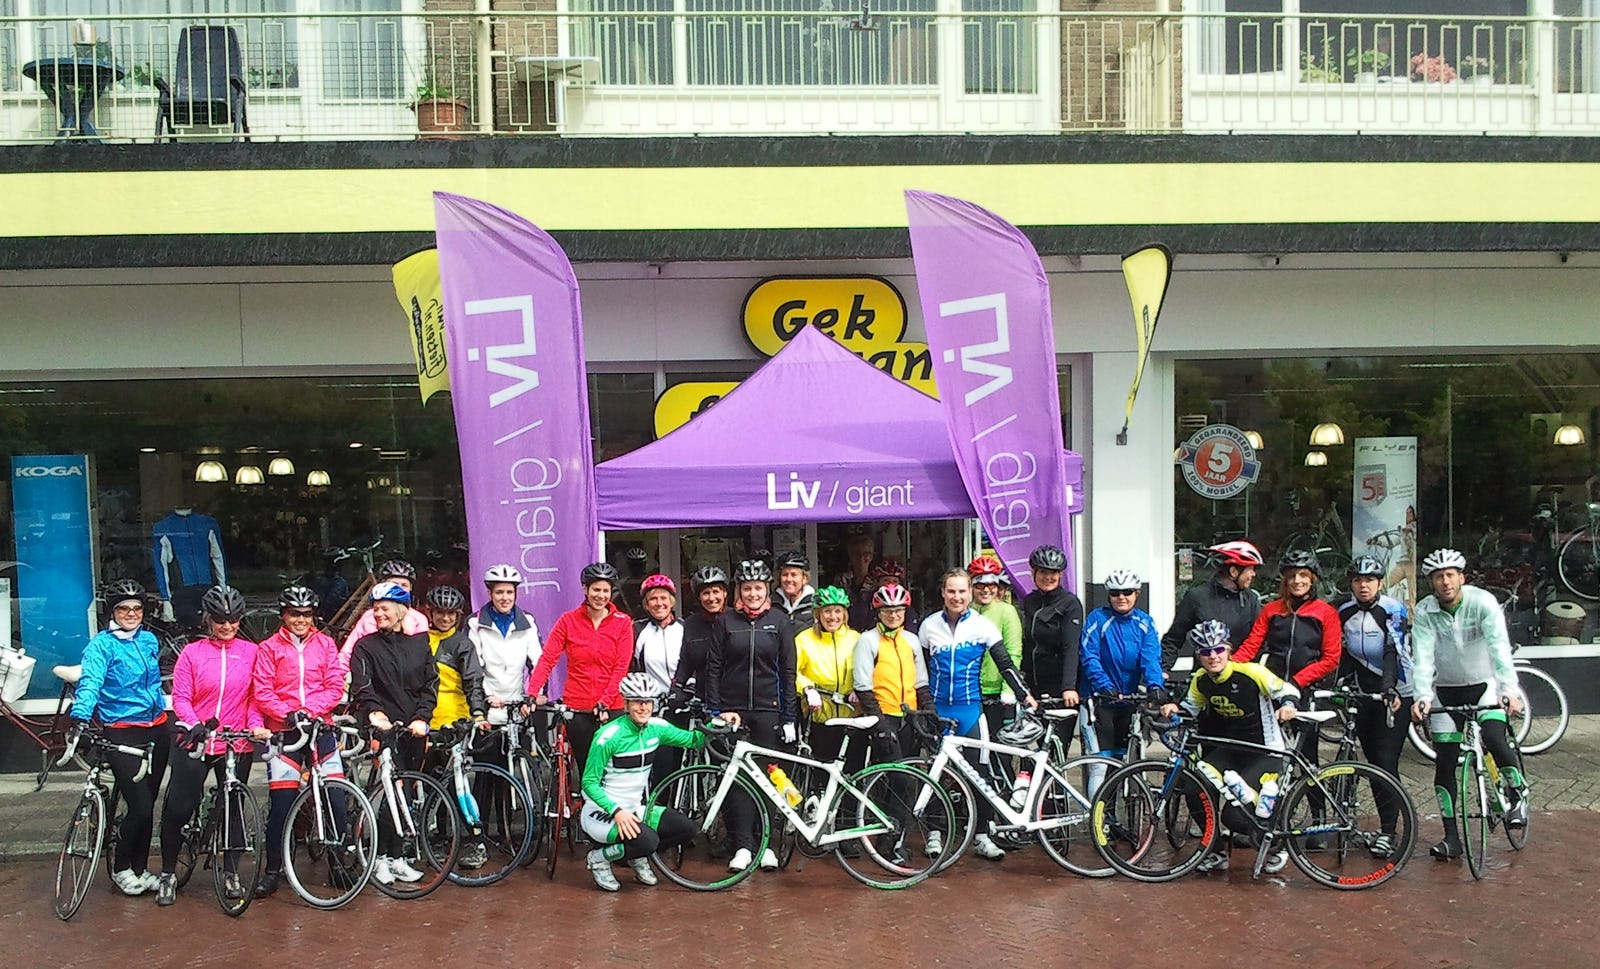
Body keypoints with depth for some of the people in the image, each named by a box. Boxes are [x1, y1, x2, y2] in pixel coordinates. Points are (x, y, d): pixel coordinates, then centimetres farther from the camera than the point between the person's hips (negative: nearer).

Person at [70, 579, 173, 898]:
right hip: (122, 732, -6)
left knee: (148, 805, 11)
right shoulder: (102, 644, -9)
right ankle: (121, 869, 13)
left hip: (156, 730, 6)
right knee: (140, 807, -10)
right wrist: (80, 717, -39)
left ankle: (140, 868, 25)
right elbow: (90, 682, -24)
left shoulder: (149, 640, 9)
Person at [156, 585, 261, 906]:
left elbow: (255, 698, 6)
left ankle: (231, 873, 22)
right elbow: (180, 698, -5)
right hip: (195, 743, -1)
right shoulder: (192, 653, 0)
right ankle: (168, 874, 16)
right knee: (178, 808, -3)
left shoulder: (250, 652, 4)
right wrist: (193, 724, -22)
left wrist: (256, 725, -10)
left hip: (237, 745, 1)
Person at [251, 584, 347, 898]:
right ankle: (273, 870, 13)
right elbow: (261, 693, -2)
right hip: (283, 731, -1)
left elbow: (335, 686, 3)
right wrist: (288, 713, -17)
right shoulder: (269, 648, 3)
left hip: (321, 728, 2)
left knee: (336, 799, -2)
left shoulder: (325, 644, 8)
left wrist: (310, 709, -12)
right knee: (281, 803, -1)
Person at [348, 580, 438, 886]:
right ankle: (385, 857, -1)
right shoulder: (365, 646, 5)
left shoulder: (419, 643, 12)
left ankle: (393, 856, 14)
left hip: (414, 730, 3)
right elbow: (361, 686, -8)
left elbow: (430, 684, 7)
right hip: (385, 728, -3)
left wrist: (421, 718, -7)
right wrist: (374, 712, -26)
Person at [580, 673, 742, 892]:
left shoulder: (656, 727, -2)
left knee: (687, 828, -8)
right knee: (647, 840, -31)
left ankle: (637, 857, 14)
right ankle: (600, 858, -4)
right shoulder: (609, 736, -20)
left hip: (633, 809, 7)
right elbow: (589, 782, -17)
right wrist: (617, 812, -29)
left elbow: (693, 740, 7)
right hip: (603, 812, -7)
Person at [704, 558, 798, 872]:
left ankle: (766, 843, 13)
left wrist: (789, 717, -1)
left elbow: (788, 671, 4)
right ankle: (743, 845, 4)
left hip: (767, 710, 0)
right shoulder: (728, 621, 4)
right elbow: (713, 667, 4)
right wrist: (713, 710, -3)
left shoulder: (779, 621, 4)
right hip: (732, 709, 0)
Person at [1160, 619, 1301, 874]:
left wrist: (1289, 705, -33)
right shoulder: (1201, 681, -2)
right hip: (1229, 750, 6)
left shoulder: (1251, 672, -18)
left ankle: (1277, 847, 14)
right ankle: (1216, 851, 2)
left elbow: (1287, 690, -11)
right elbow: (1192, 708, 12)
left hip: (1265, 754, -6)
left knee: (1234, 816, -20)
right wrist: (1175, 708, -10)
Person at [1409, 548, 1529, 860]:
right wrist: (1422, 697, -34)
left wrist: (1510, 689, -39)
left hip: (1484, 685, -2)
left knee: (1493, 737, -27)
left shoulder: (1483, 602, -16)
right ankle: (1451, 836, 7)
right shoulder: (1424, 612, -11)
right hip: (1446, 691, 2)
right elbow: (1422, 657, -19)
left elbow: (1499, 647, -26)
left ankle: (1519, 793, 2)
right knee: (1444, 762, -2)